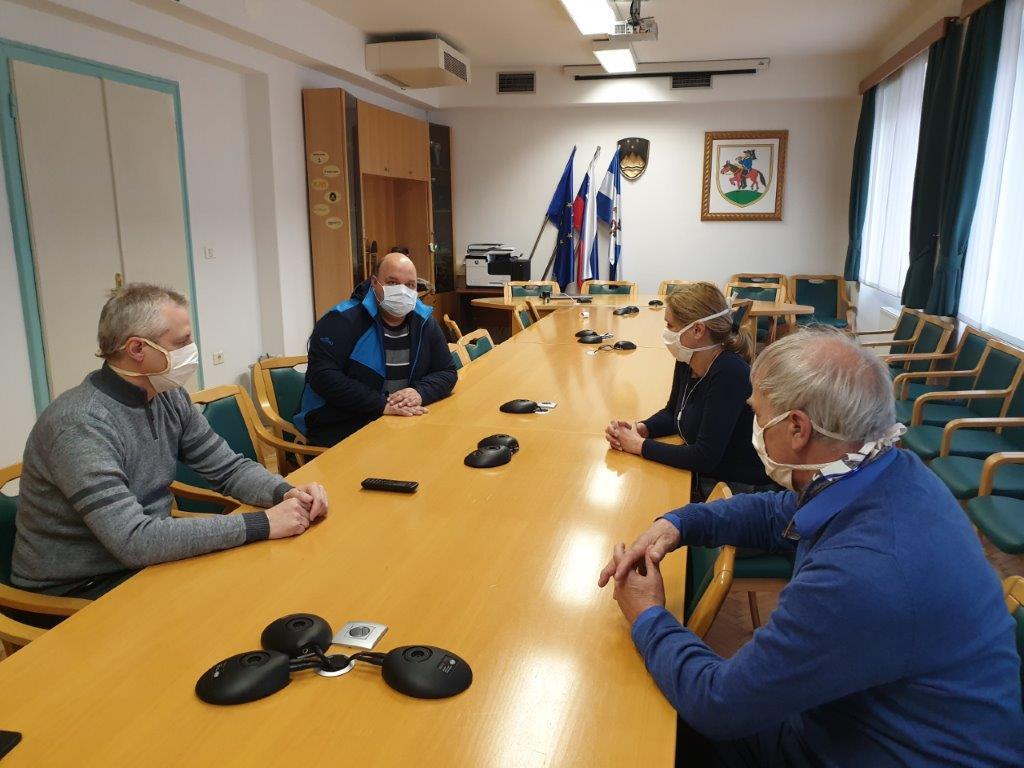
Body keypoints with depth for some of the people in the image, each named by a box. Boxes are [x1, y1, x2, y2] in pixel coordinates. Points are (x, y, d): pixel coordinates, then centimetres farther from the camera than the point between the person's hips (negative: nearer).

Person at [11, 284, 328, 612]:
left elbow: (230, 468, 3)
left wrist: (286, 493, -18)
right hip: (75, 592, -7)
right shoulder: (80, 424, -27)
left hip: (148, 559, 7)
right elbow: (134, 541, -33)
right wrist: (262, 524, -33)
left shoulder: (169, 398, -3)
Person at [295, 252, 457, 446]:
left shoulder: (425, 322, 6)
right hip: (339, 430, -6)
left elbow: (447, 372, 10)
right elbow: (323, 376, -20)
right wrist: (382, 405, -26)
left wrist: (420, 393, -13)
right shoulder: (342, 321, -11)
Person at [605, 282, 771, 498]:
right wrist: (639, 429, -5)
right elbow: (673, 413, 15)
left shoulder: (730, 372, -25)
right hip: (701, 478, 7)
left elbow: (704, 457, -26)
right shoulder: (687, 361, -2)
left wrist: (639, 445, -16)